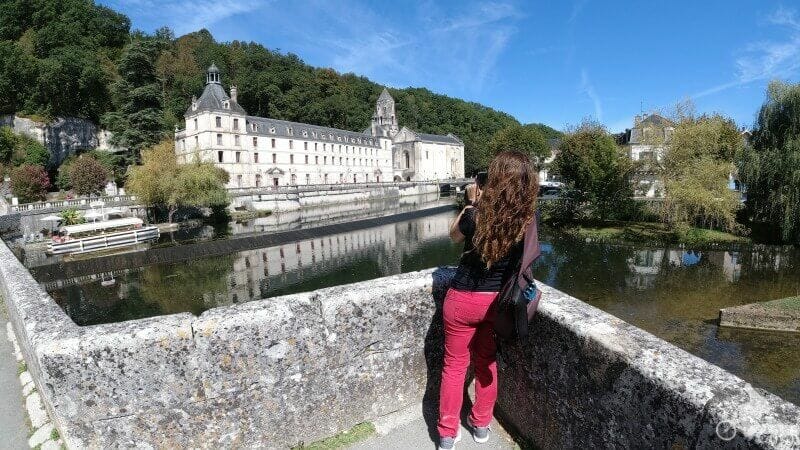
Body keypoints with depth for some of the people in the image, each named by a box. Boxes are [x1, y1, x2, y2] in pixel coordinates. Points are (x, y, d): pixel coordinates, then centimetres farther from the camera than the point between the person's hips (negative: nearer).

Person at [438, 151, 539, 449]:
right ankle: (481, 424, 40)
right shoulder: (528, 222, -14)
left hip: (463, 300, -3)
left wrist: (471, 205, 6)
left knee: (454, 365, 14)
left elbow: (454, 235, 0)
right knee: (487, 362, 23)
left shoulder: (475, 216, -23)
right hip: (497, 301, 3)